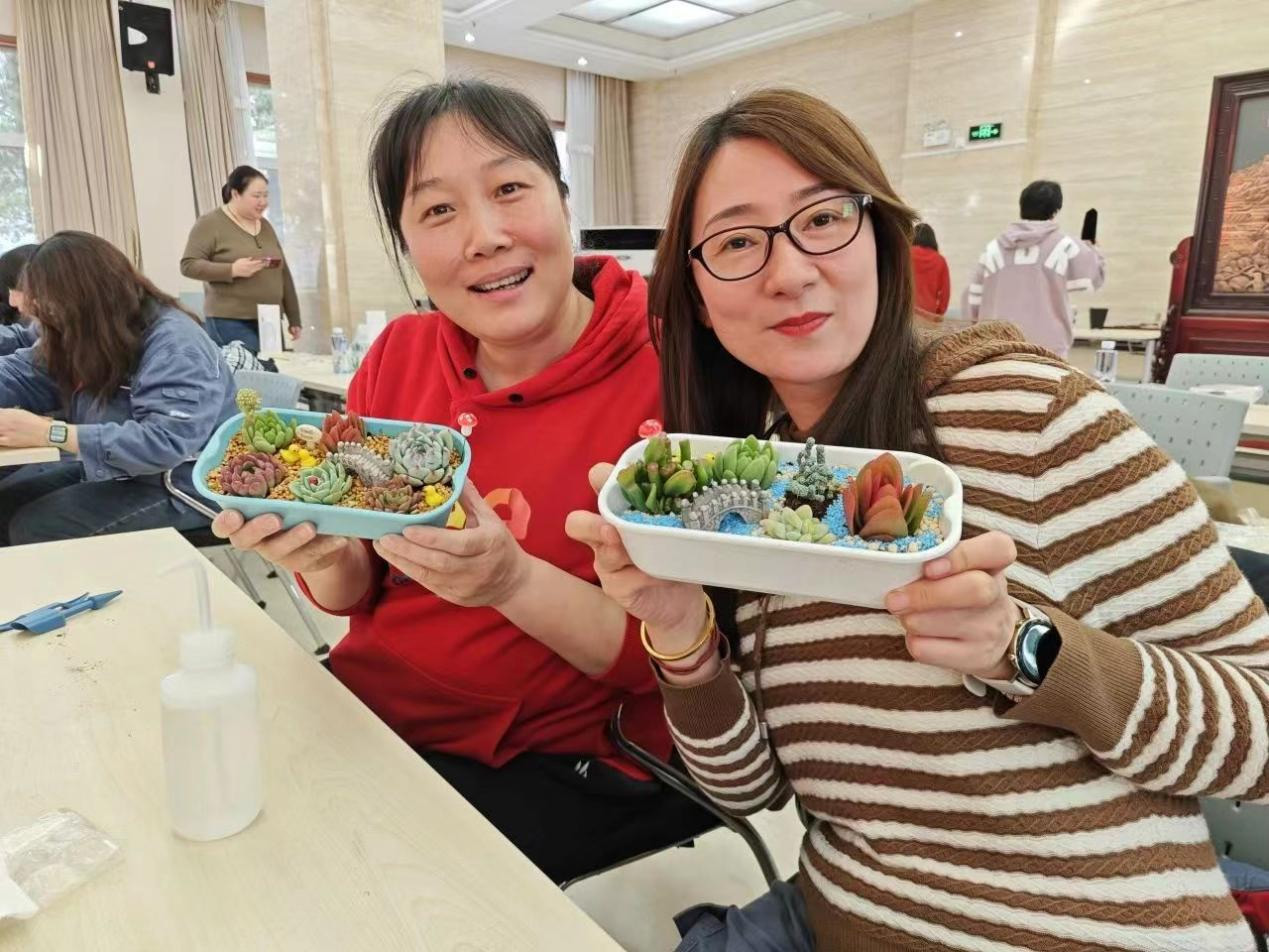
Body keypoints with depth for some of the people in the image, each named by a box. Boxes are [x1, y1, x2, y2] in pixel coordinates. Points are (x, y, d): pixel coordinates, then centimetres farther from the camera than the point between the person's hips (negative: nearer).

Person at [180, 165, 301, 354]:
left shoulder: (265, 225, 16)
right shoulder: (210, 224, -1)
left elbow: (283, 273, 17)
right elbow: (188, 265, -6)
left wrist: (294, 318, 14)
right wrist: (232, 270, -20)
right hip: (230, 323, -5)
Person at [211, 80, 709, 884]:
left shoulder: (668, 373, -17)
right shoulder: (399, 355, -2)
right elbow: (356, 594, 6)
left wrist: (515, 582, -30)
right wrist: (323, 551, -16)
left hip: (558, 762, -4)